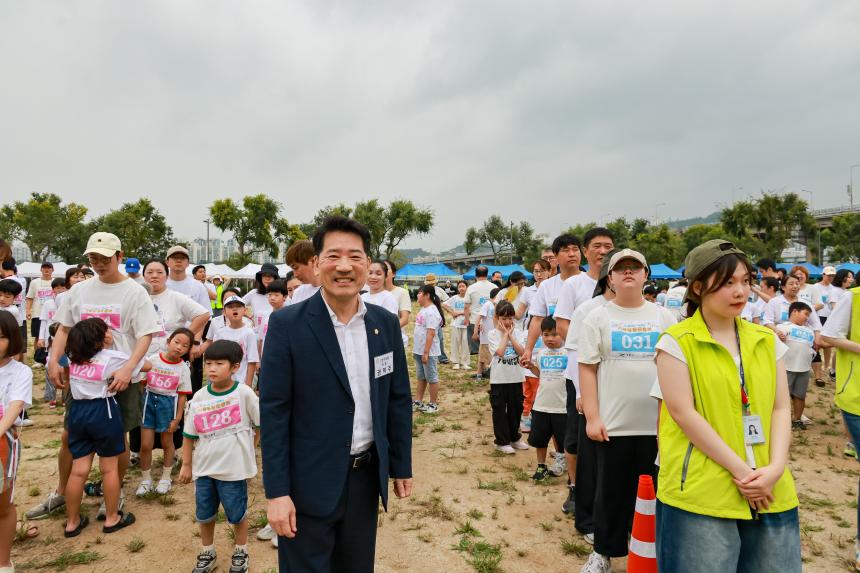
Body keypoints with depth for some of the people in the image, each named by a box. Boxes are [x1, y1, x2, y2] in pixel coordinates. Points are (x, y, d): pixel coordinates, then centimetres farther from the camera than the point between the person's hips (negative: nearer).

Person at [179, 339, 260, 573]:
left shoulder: (243, 393, -15)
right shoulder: (199, 397, -4)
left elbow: (261, 424, -4)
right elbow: (190, 434, 4)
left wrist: (248, 448, 0)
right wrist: (186, 465, 6)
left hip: (234, 468, -3)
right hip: (203, 467, 4)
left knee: (237, 514, 12)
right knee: (204, 515, 18)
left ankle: (241, 553, 35)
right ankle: (207, 554, 39)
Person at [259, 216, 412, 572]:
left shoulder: (386, 324, 0)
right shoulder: (287, 325, -12)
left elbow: (398, 400, 6)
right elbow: (273, 410, -12)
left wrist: (401, 466, 9)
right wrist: (277, 491, -12)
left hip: (367, 477, 4)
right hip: (309, 483, -4)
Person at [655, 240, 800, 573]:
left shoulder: (767, 341, 10)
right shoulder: (677, 342, -6)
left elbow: (781, 408, 7)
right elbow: (683, 413, -12)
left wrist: (775, 468, -8)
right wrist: (740, 470, -14)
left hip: (771, 493, 5)